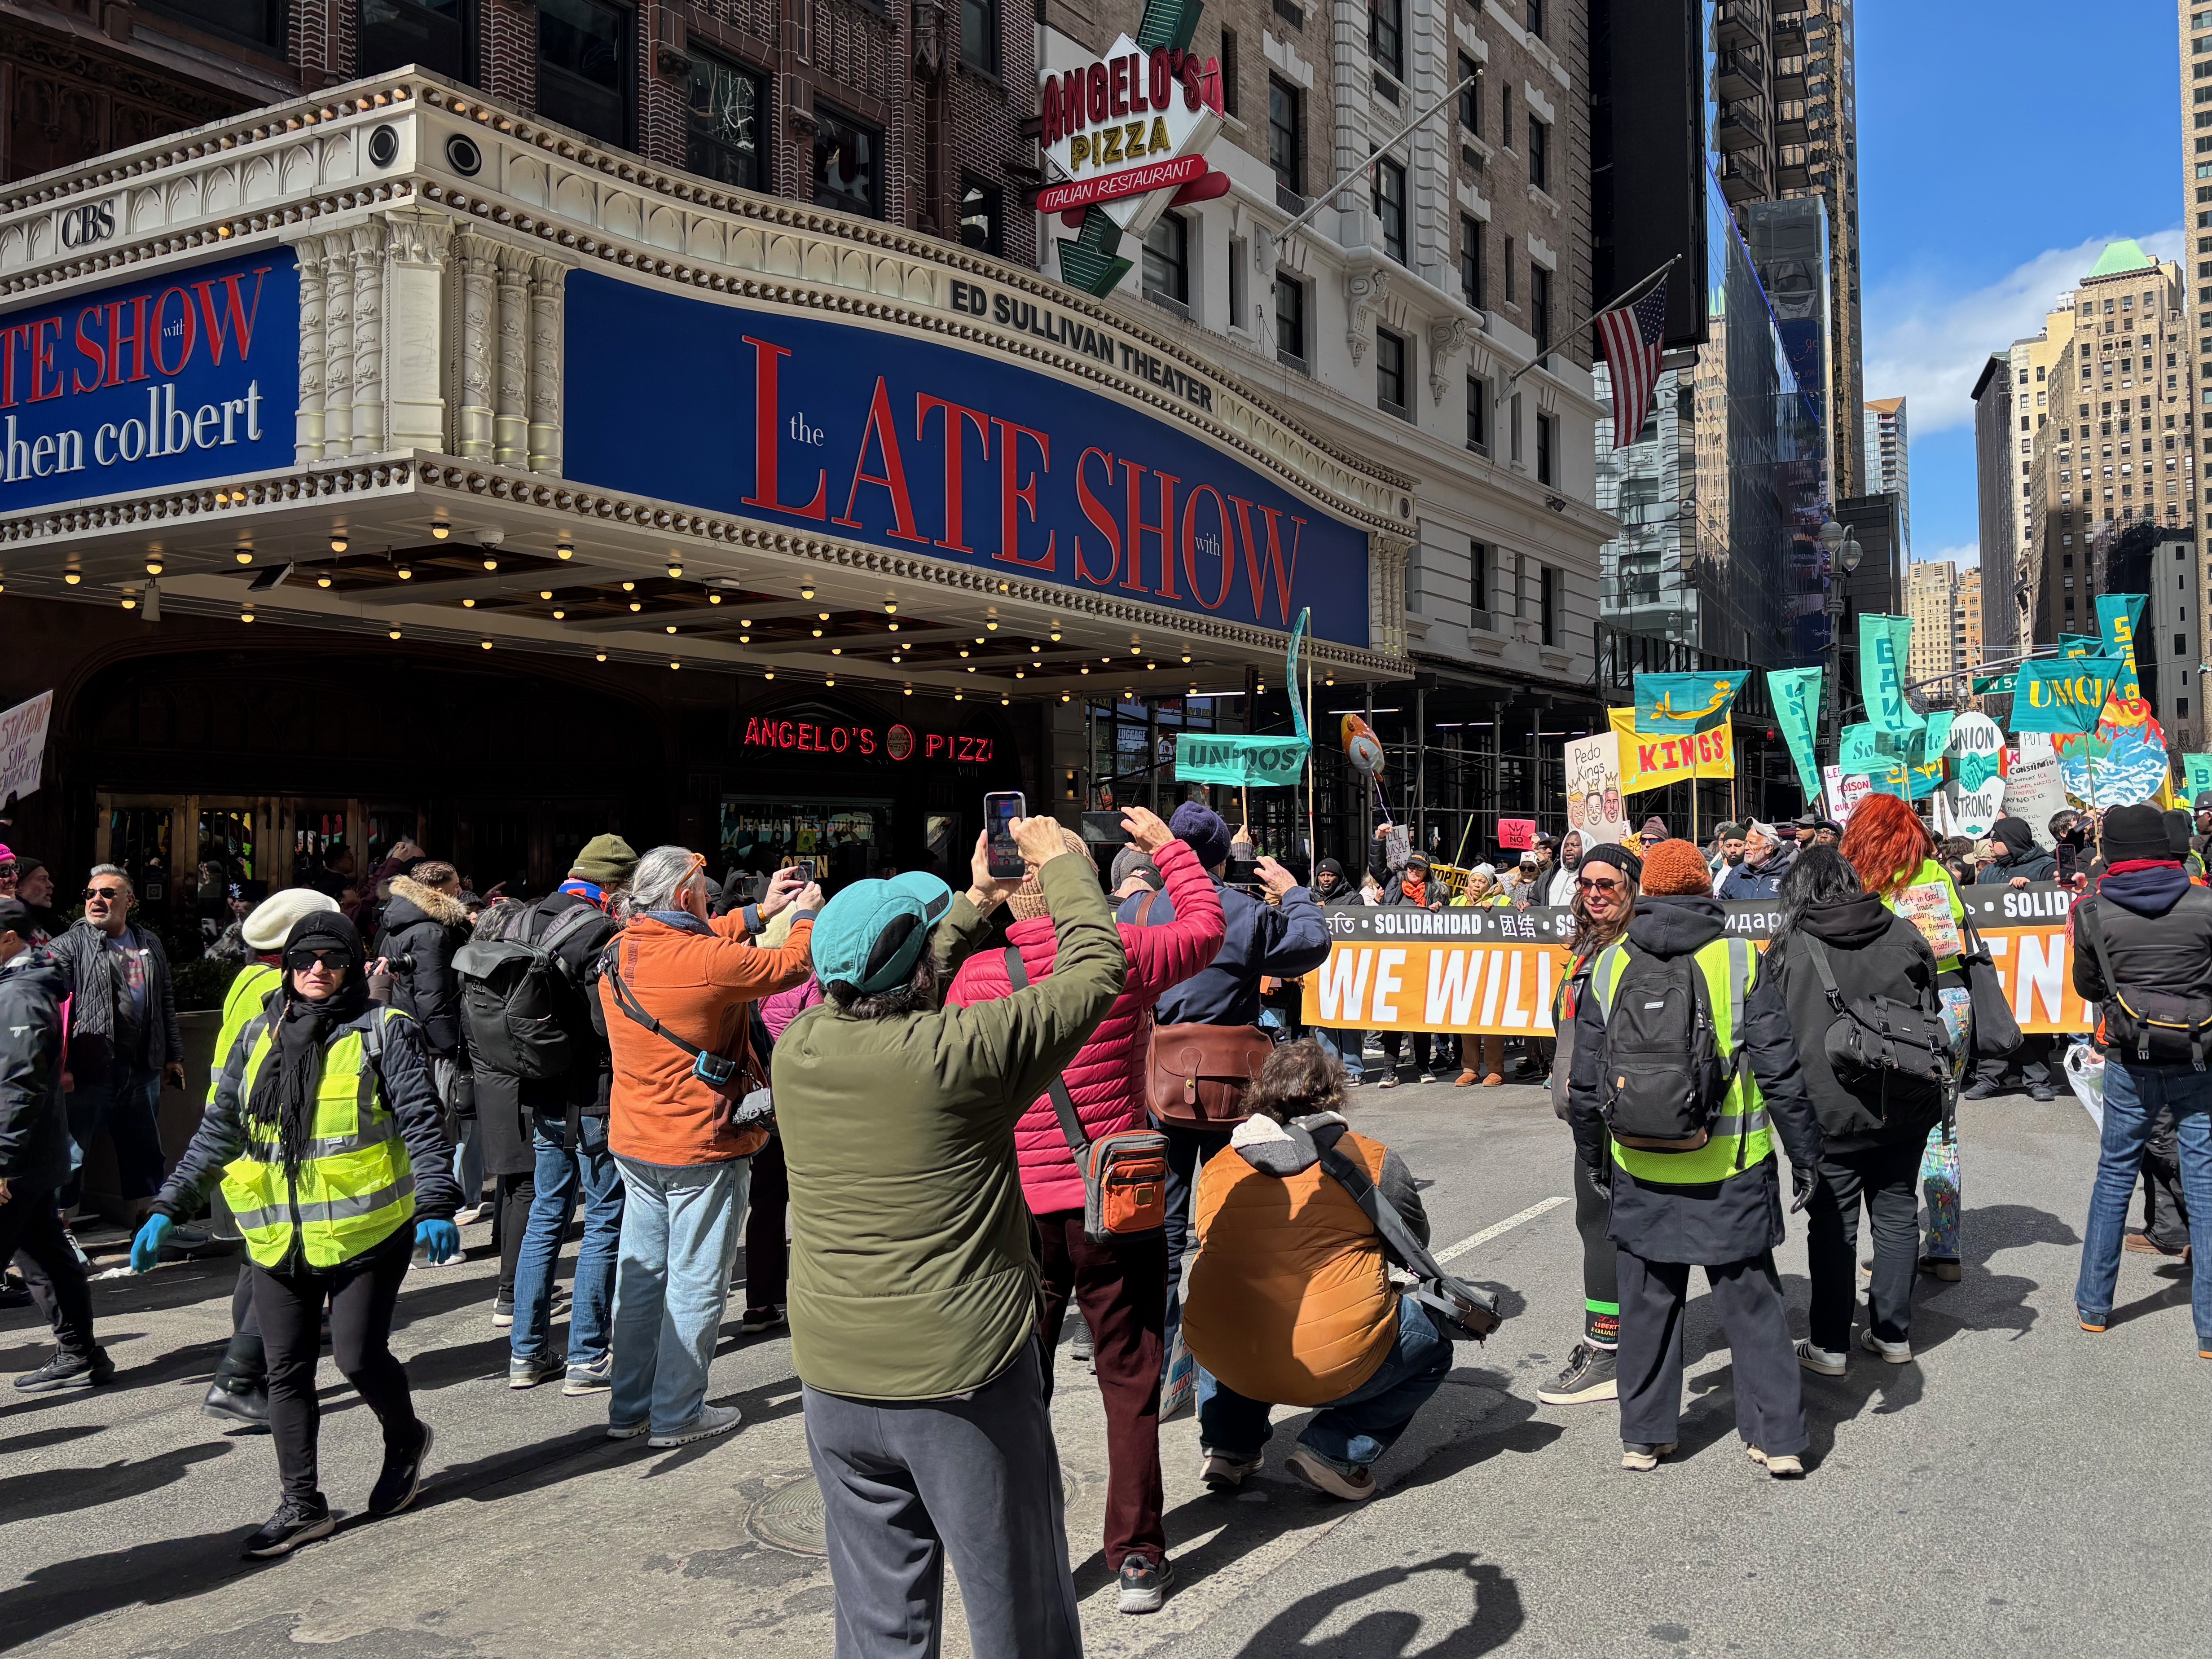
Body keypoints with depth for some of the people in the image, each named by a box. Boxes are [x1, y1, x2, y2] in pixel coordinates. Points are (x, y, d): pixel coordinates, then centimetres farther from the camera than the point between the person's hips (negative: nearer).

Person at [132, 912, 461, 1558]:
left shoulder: (383, 1032, -4)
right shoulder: (259, 1038, 10)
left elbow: (422, 1122, -10)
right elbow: (219, 1130, 16)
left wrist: (436, 1206, -22)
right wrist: (169, 1209, 11)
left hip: (365, 1230, -5)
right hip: (279, 1238, 5)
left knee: (358, 1356, -3)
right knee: (287, 1371, 7)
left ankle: (406, 1438, 27)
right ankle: (302, 1505, 18)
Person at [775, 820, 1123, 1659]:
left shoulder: (799, 1047, -5)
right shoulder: (960, 1052, -20)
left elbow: (887, 1004, 17)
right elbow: (1097, 966, -9)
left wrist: (977, 904, 22)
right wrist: (1060, 860, 7)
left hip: (835, 1382, 5)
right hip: (966, 1384, -5)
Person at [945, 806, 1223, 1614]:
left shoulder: (976, 975, -7)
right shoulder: (1122, 953, -9)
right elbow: (1206, 927, 10)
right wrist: (1166, 845, 20)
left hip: (1017, 1210, 1)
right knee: (1131, 1385, 13)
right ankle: (1137, 1556, 21)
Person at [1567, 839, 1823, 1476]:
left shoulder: (1609, 966, -1)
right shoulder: (1741, 960, -6)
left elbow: (1585, 1083, 4)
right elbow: (1781, 1072, -6)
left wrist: (1594, 1157, 17)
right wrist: (1805, 1152, 4)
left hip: (1640, 1172, 1)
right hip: (1732, 1168, -1)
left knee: (1648, 1301, 12)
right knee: (1751, 1301, 10)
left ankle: (1643, 1436, 20)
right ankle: (1779, 1438, 15)